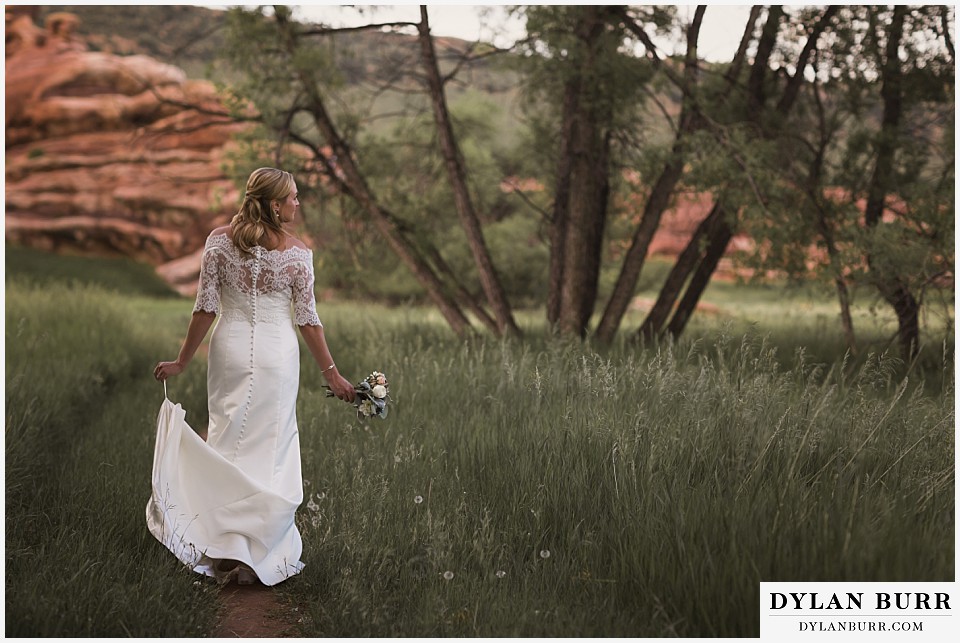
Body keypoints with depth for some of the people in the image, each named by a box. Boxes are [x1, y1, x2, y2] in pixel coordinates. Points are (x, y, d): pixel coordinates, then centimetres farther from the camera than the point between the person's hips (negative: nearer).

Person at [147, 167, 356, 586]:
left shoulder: (219, 240, -3)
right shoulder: (297, 253, -7)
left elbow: (205, 308, -3)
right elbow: (307, 319, -5)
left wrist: (182, 362, 6)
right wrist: (331, 372, 3)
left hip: (230, 351, 2)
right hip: (278, 355, -2)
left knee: (228, 442, 11)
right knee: (270, 447, 7)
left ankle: (224, 548, 12)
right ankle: (261, 552, 10)